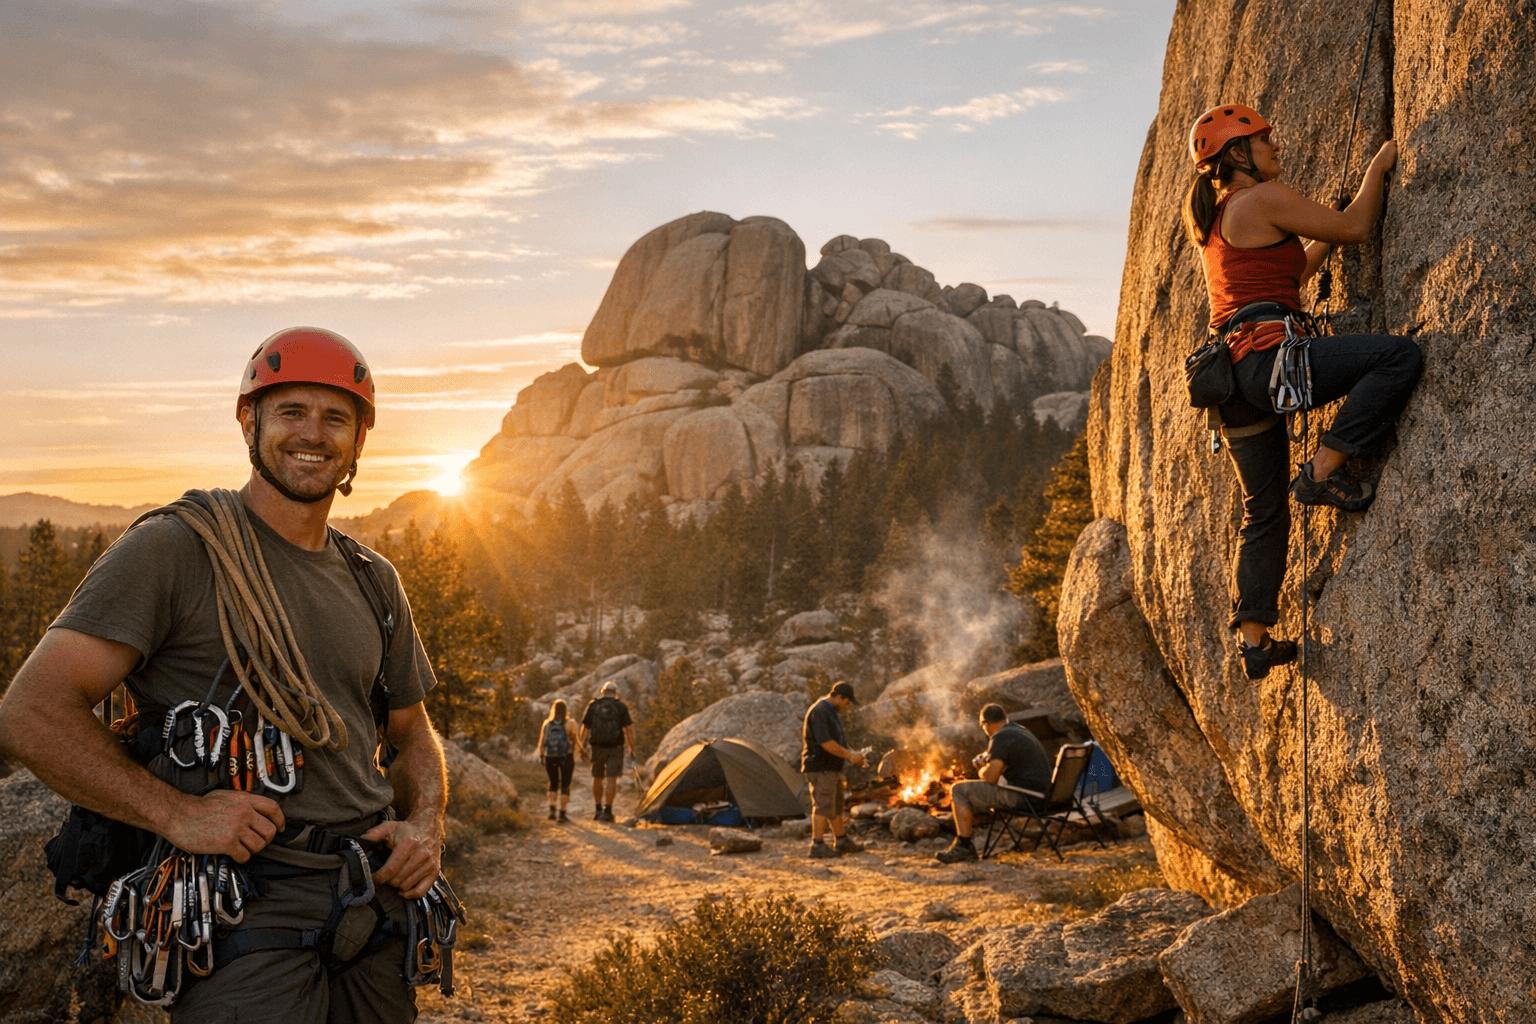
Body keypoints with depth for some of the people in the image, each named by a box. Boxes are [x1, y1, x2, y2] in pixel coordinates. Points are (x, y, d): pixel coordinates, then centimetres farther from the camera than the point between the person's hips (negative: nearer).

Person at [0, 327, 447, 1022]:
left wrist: (425, 824, 5)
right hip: (246, 907, -6)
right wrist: (176, 814, -18)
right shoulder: (173, 549, -5)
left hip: (375, 904, 6)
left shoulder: (373, 580, 15)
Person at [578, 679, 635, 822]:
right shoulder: (621, 707, -1)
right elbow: (629, 729, -5)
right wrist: (632, 748, -1)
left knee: (597, 779, 14)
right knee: (611, 779, -2)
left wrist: (583, 747, 8)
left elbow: (585, 728, 3)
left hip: (597, 747, 2)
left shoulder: (593, 706, 3)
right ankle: (607, 810, -8)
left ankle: (598, 810, 20)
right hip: (615, 747, -2)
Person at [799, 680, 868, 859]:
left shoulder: (832, 712, 16)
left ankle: (841, 841, 25)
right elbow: (826, 743, -24)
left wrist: (852, 754, 11)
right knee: (823, 806, -10)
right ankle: (817, 846, -7)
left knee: (837, 806, 16)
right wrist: (849, 755, -15)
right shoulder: (818, 712, -18)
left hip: (832, 768, 10)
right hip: (819, 768, -10)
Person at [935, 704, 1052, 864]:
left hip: (1021, 796, -10)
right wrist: (989, 759, 26)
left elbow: (990, 777, -21)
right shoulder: (1021, 731, 17)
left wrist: (982, 770, 1)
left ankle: (963, 847, -6)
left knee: (959, 791, -6)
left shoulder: (1000, 738, -14)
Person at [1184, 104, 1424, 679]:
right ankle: (1324, 472, -14)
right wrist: (1378, 167, 16)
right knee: (1401, 357, -16)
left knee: (1263, 514, 14)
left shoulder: (1216, 215, 25)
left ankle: (1253, 639, 14)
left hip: (1236, 372, 10)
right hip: (1268, 354, -10)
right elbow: (1355, 229, 2)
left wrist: (1326, 240, 37)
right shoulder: (1265, 199, -3)